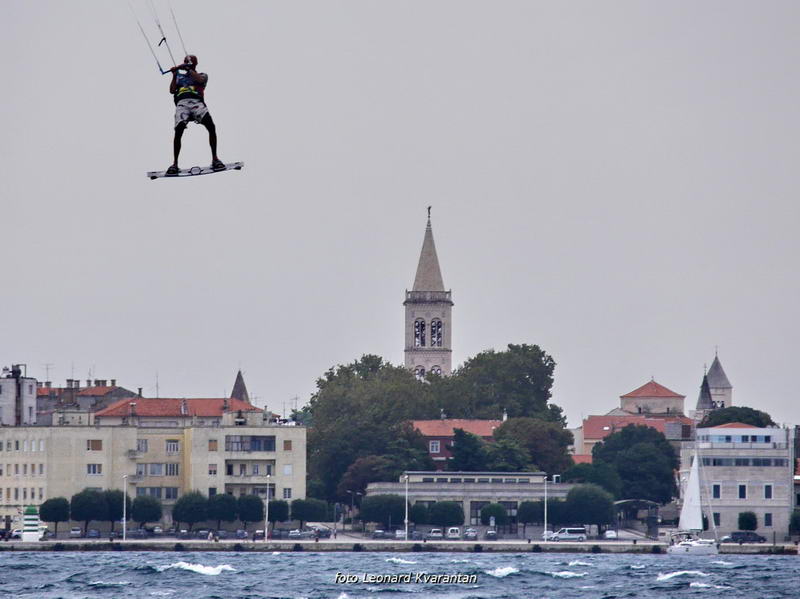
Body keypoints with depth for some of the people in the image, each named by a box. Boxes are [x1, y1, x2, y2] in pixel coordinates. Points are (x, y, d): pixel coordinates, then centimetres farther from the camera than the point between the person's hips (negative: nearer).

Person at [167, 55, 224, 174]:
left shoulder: (202, 75, 25)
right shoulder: (180, 77, 33)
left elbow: (200, 79, 1)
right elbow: (172, 90, 20)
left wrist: (188, 69, 6)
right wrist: (174, 75, 14)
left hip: (197, 102, -1)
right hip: (182, 103, 1)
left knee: (211, 127, -24)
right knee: (178, 131, -23)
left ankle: (214, 159, -15)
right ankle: (175, 164, -16)